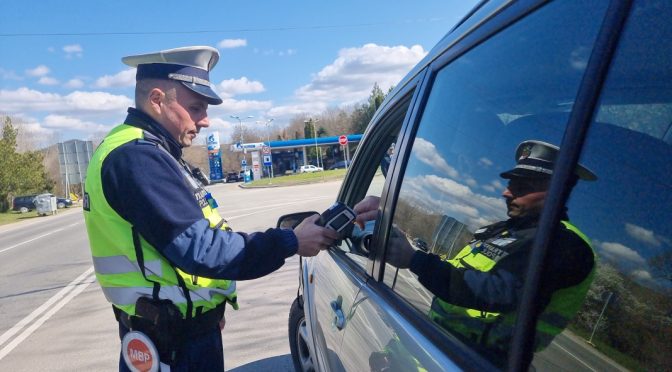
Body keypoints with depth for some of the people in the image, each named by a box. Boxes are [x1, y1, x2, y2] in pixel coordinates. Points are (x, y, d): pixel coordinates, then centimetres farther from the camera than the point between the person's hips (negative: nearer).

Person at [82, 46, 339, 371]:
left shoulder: (144, 153, 11)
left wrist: (209, 310, 16)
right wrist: (290, 242, -21)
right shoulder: (137, 157, -23)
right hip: (172, 341, -9)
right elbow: (199, 249, -27)